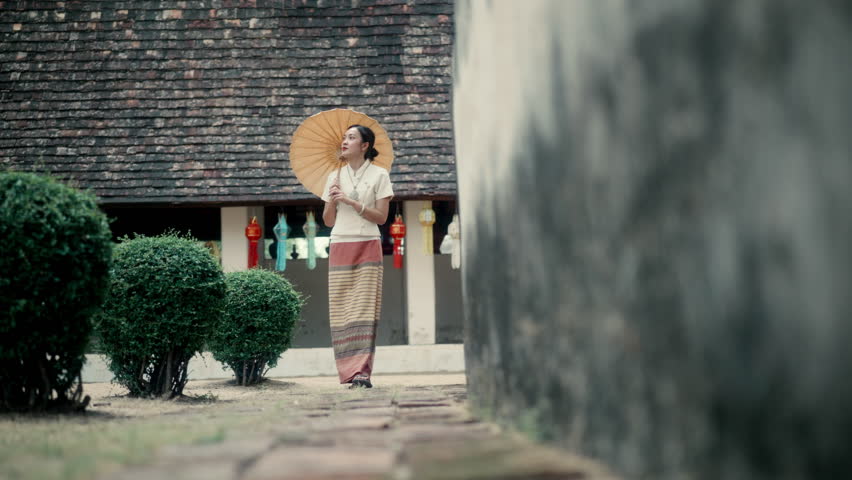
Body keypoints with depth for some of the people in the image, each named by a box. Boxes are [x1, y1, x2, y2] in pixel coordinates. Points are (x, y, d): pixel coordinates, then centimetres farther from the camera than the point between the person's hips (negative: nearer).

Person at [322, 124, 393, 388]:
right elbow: (328, 221, 13)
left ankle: (362, 372, -14)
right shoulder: (335, 177, 13)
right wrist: (332, 200, -5)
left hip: (368, 247, -3)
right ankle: (350, 371, -2)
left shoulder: (379, 175, 3)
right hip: (340, 247, 3)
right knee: (341, 310, -3)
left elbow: (381, 217, -3)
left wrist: (352, 202, -12)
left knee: (364, 307, -10)